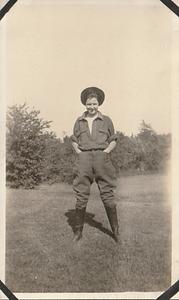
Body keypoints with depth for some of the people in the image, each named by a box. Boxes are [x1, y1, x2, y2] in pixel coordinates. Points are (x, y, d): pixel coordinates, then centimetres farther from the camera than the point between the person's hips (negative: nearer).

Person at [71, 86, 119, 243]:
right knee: (81, 196, 1)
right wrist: (79, 152, 4)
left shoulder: (106, 120, 8)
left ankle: (116, 231, 12)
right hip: (84, 158, 1)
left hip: (101, 158, -1)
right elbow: (74, 140, 20)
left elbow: (113, 141, 13)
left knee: (108, 195, 0)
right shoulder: (79, 121, 12)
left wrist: (105, 152, -2)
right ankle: (78, 231, 13)